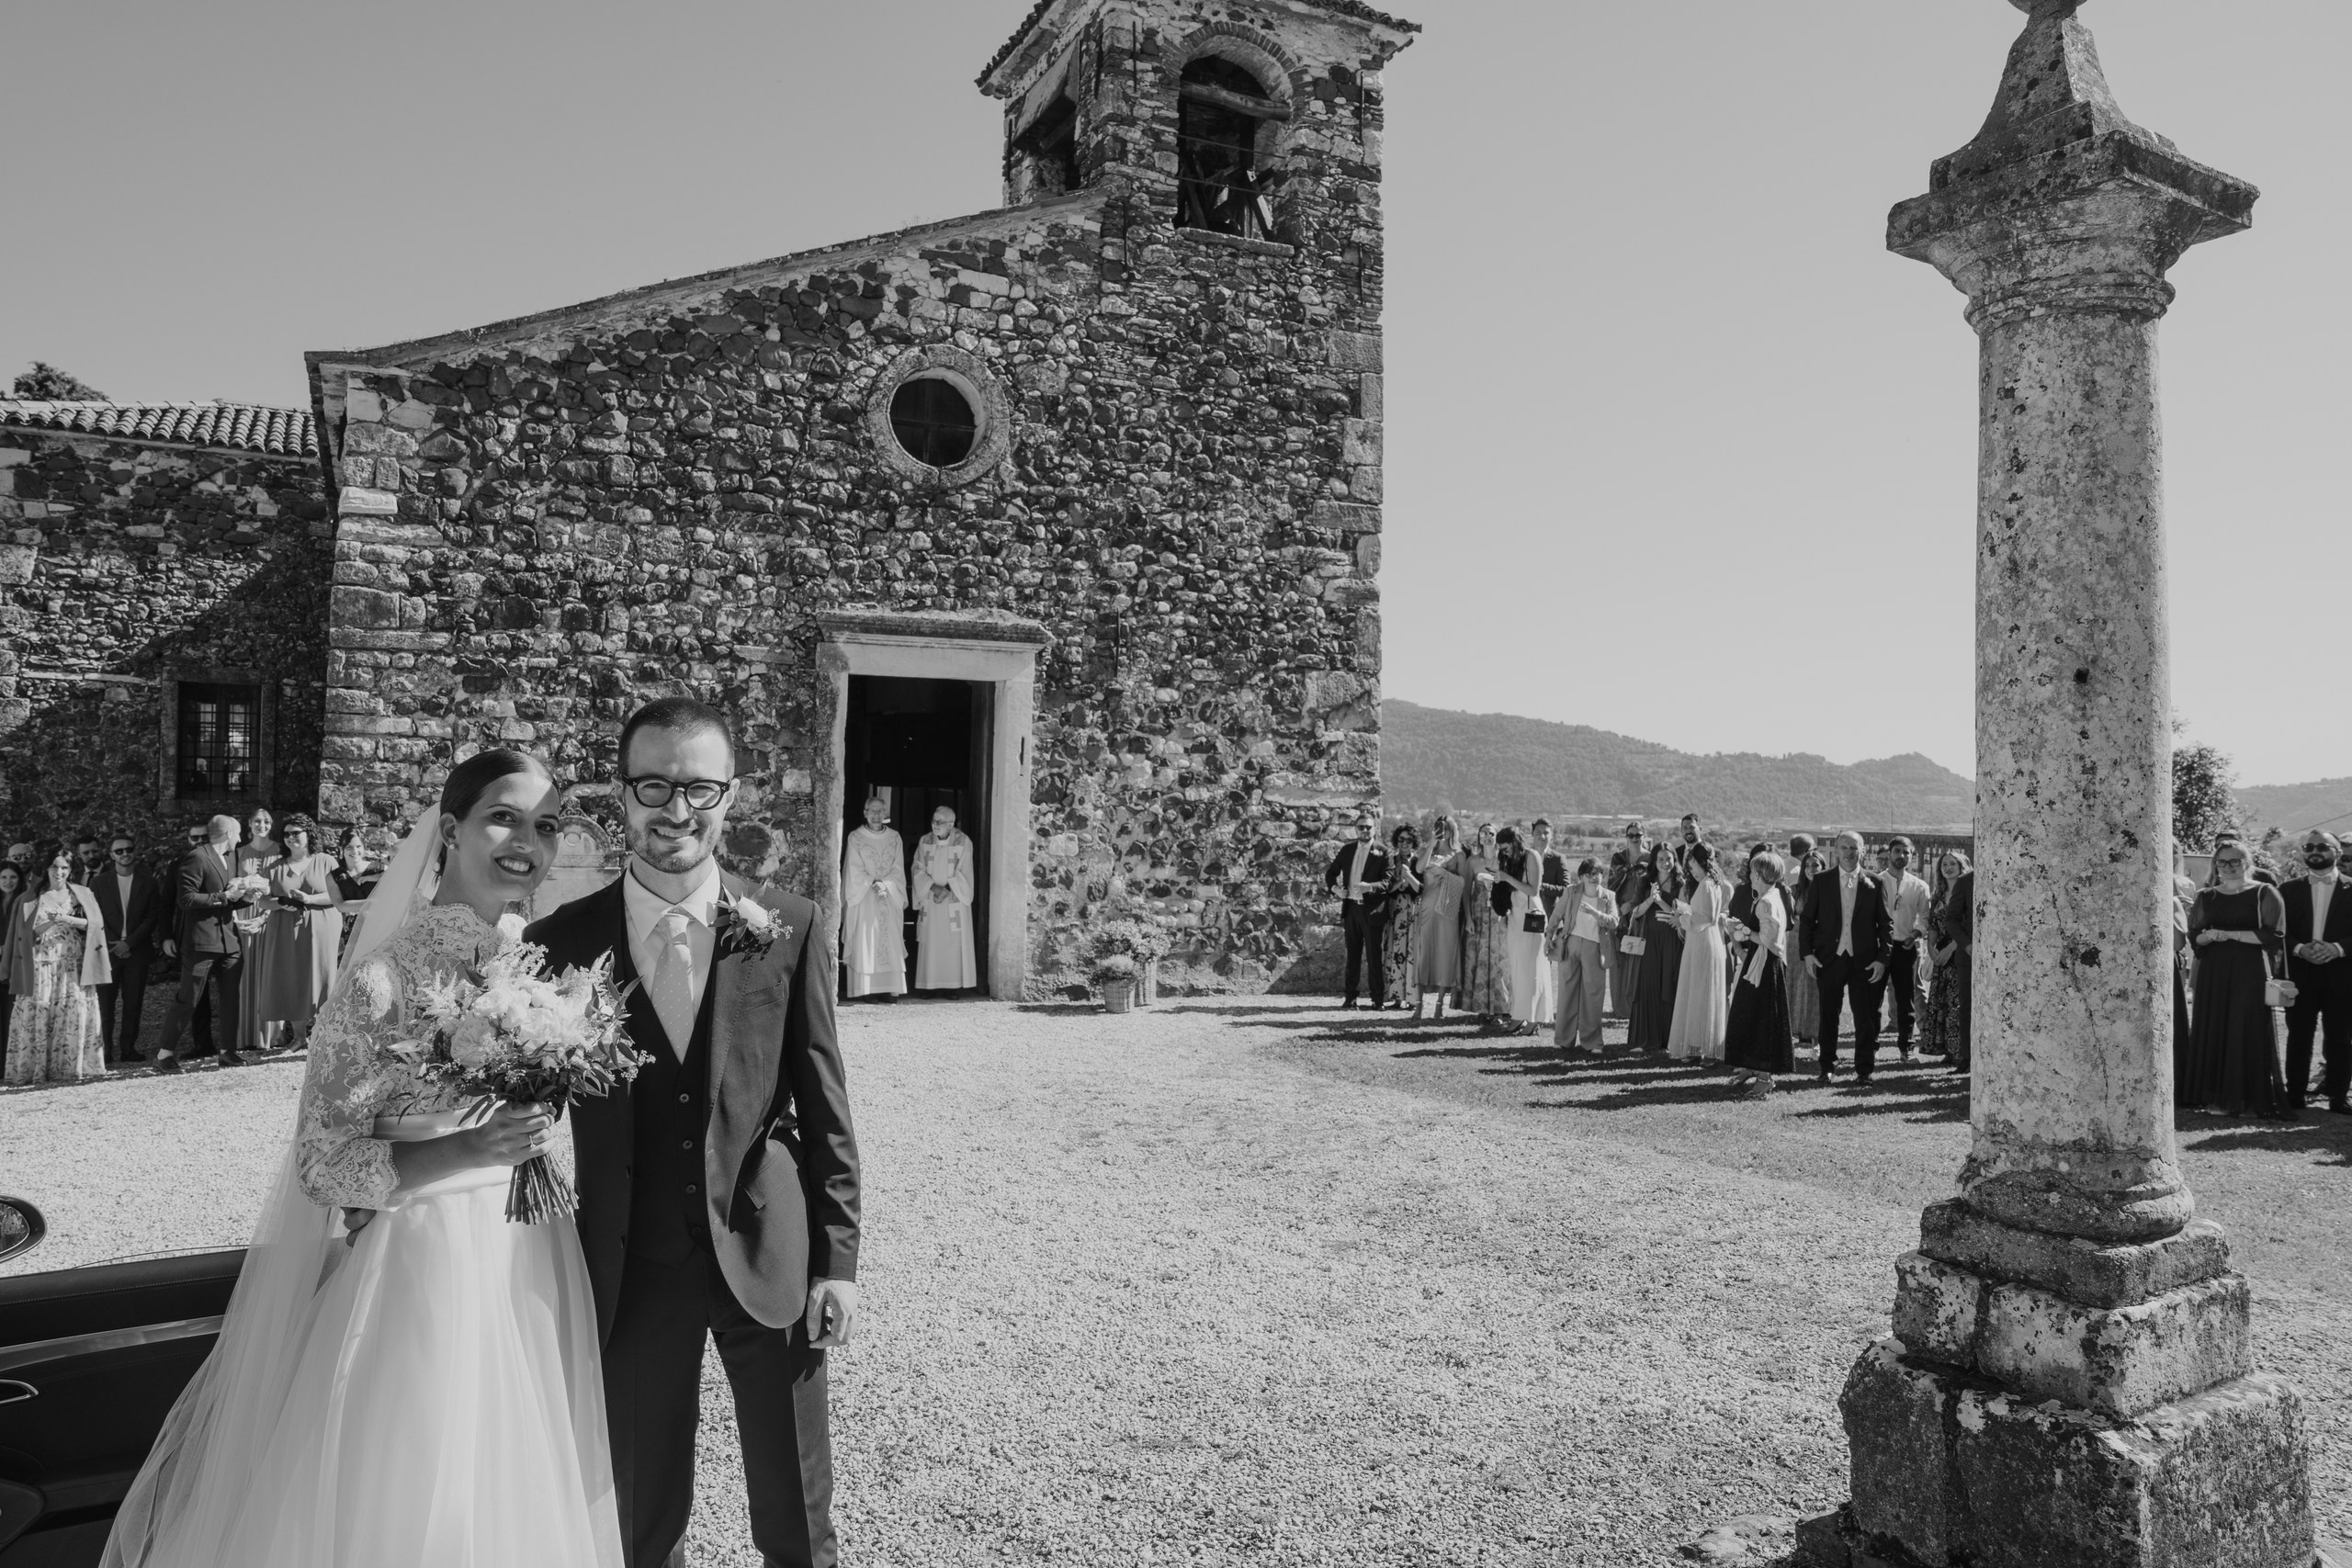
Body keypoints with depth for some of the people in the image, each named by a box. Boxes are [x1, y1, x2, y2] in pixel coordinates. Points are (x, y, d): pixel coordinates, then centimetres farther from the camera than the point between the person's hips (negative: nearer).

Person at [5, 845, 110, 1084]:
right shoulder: (31, 898, 11)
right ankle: (34, 1070, -1)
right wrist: (48, 924, -11)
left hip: (73, 966, 0)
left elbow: (96, 924, 1)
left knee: (73, 1015, -6)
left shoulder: (83, 894, 11)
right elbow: (25, 934, 6)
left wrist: (70, 920, -13)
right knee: (38, 1016, -5)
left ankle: (71, 1068, -3)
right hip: (41, 967, 0)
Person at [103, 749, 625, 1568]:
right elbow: (324, 1165, -13)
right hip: (422, 1268, -5)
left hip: (532, 1264, 6)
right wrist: (469, 1152, -23)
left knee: (515, 1502, 18)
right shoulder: (383, 979, -16)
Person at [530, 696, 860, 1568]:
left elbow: (823, 1101, -2)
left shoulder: (788, 926, -4)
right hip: (634, 1272, 1)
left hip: (769, 1256, 0)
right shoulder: (561, 942, -3)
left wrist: (837, 1258, -4)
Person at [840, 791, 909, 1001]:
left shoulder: (895, 838, 8)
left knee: (890, 943, -3)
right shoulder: (855, 838, 1)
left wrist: (885, 884, -13)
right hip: (863, 897, -2)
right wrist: (874, 884, -14)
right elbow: (855, 871, -4)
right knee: (865, 943, -5)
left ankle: (890, 988, -3)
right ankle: (867, 990, -5)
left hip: (890, 898, 2)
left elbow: (898, 869, 3)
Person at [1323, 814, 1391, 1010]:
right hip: (1350, 908, 4)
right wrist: (1334, 887, -3)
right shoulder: (1347, 851, 12)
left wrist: (1369, 886, -28)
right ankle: (1350, 997, 13)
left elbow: (1387, 881, -10)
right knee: (1353, 955, 9)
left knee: (1374, 955, -1)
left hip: (1372, 911, -4)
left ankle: (1378, 999, 4)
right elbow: (1331, 872, 17)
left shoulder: (1382, 852, -3)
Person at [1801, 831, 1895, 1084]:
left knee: (1865, 1016, 2)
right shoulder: (1821, 881, 5)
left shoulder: (1874, 884, 3)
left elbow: (1885, 923, 4)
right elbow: (1807, 919, 6)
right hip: (1830, 957, 1)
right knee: (1828, 1014, 6)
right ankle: (1827, 1067, 17)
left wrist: (1882, 958, -4)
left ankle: (1864, 1069, 12)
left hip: (1864, 959, 0)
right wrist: (1807, 952, -4)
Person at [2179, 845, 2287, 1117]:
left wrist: (2230, 934, -13)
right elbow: (2194, 937, 12)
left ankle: (2248, 1100, 3)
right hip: (2213, 973, 3)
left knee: (2247, 1033, -4)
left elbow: (2273, 935, -7)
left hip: (2250, 972, -3)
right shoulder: (2206, 897, 12)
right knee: (2212, 1032, 1)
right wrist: (2207, 937, -10)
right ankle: (2214, 1095, 8)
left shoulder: (2264, 893, 2)